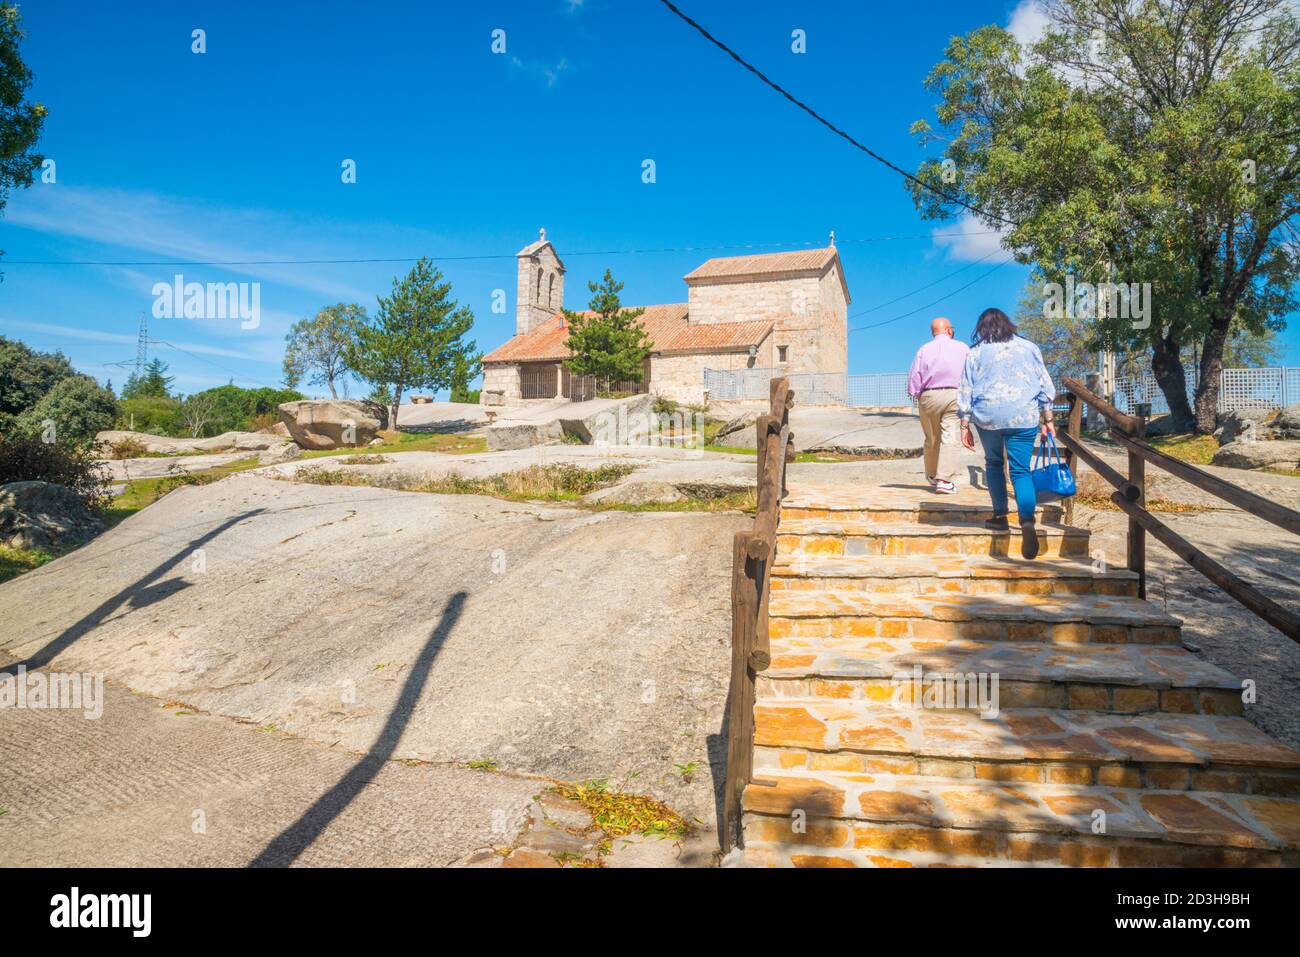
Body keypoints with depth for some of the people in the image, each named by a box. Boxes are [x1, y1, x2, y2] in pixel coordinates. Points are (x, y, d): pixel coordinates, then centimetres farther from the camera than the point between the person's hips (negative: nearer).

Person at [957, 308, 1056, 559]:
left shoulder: (975, 352, 5)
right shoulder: (1029, 347, 11)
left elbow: (965, 390, 3)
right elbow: (1045, 385, 10)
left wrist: (965, 425, 6)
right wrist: (1047, 419, 14)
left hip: (988, 416, -1)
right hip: (1024, 416, 1)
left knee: (994, 464, 19)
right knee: (1021, 470, -1)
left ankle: (1000, 516, 21)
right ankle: (1027, 520, -19)